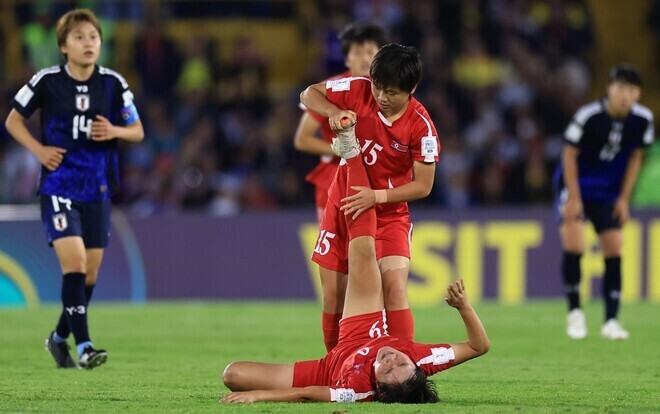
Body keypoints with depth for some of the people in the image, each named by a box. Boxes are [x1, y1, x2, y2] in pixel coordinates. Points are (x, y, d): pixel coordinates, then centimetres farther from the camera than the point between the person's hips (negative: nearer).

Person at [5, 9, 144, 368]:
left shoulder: (113, 83, 0)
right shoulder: (47, 81, -6)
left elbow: (137, 131, 8)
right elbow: (13, 119, 6)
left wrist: (114, 131, -14)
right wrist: (38, 149, -9)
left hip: (97, 188, 3)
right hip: (58, 186, -3)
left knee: (90, 273, 8)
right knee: (74, 261, -19)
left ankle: (60, 337, 29)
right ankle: (83, 345, -18)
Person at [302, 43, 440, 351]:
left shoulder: (420, 126, -20)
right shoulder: (358, 90, -13)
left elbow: (423, 186, -15)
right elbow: (309, 94, 0)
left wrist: (377, 196, -26)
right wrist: (334, 112, -21)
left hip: (390, 214, -3)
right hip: (342, 206, 3)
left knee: (395, 287, -21)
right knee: (333, 293, 5)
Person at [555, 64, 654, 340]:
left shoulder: (642, 120, -11)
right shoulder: (588, 116, -23)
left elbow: (635, 157, 3)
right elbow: (570, 154, -13)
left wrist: (624, 198, 1)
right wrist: (573, 198, -15)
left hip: (608, 193, 4)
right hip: (576, 185, -4)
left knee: (614, 252, -1)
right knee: (573, 247, -18)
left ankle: (611, 321, 5)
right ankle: (575, 312, -2)